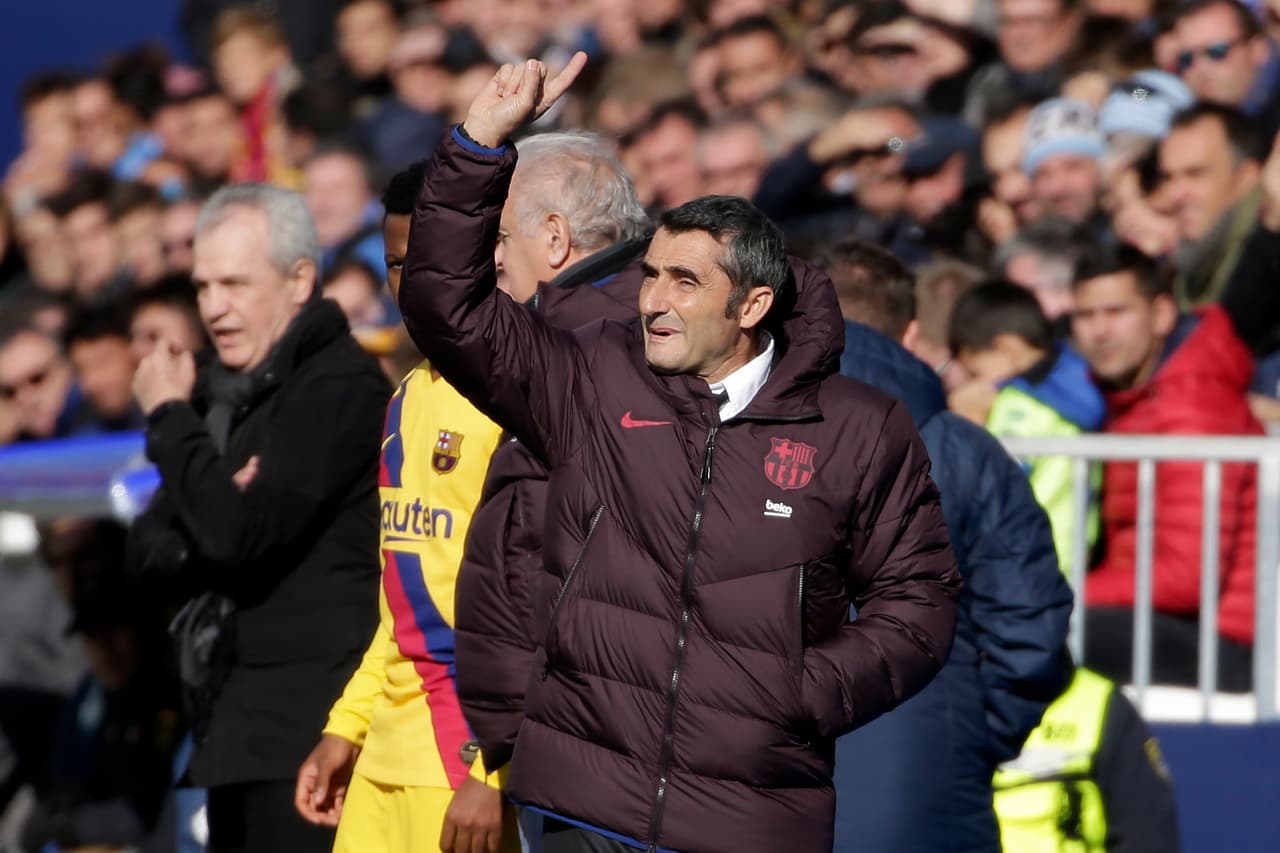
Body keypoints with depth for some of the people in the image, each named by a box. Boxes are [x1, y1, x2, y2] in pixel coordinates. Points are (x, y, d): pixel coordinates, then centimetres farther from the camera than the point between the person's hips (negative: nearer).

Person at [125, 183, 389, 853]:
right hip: (240, 724, 9)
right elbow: (148, 554, 14)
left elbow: (240, 534, -20)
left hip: (311, 726, -9)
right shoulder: (225, 388, 16)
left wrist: (170, 417, -5)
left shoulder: (341, 385, -11)